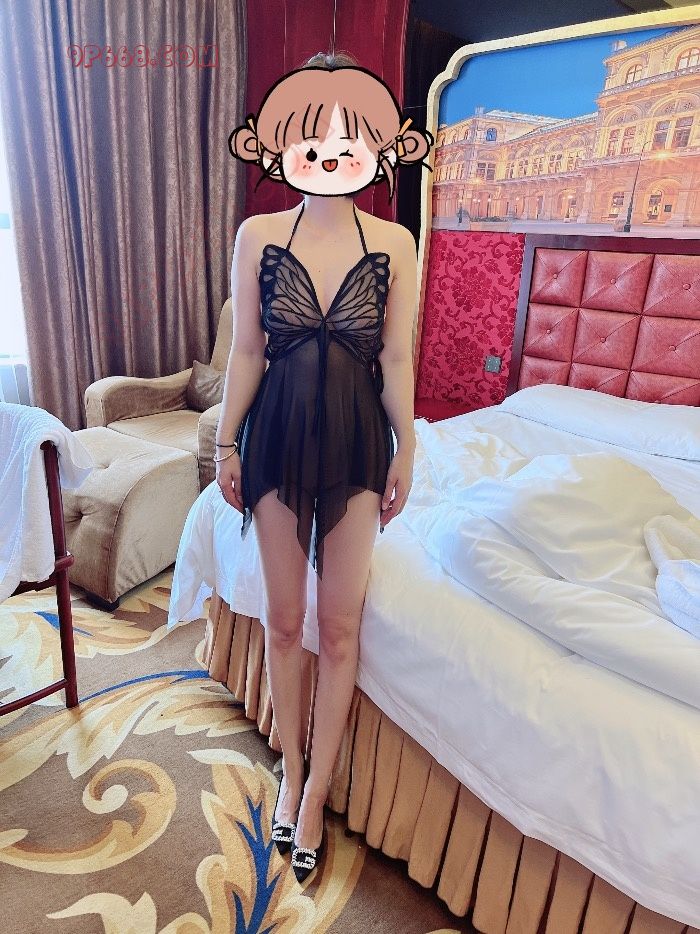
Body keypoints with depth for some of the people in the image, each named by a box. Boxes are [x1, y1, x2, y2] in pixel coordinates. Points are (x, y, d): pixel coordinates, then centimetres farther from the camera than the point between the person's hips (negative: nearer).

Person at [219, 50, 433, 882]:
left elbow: (396, 359, 0)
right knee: (283, 618, 11)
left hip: (356, 440, 0)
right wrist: (226, 443, 2)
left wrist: (406, 451, 2)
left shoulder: (394, 243, -2)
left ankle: (315, 790, 28)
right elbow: (246, 351, 1)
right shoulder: (256, 236, -1)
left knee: (340, 625, 6)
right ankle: (290, 770, 35)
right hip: (279, 436, 1)